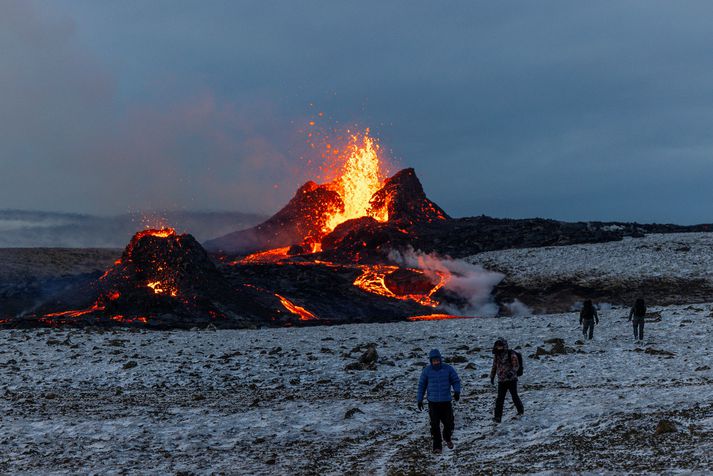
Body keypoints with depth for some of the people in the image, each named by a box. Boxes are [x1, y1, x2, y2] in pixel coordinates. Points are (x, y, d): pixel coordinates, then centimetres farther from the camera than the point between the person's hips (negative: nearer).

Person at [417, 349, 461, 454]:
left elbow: (456, 380, 2)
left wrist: (457, 391, -16)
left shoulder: (448, 369, -4)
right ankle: (437, 446, 12)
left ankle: (447, 438, 37)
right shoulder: (427, 370, -2)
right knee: (435, 425, -1)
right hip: (433, 402, 0)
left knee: (449, 422, 7)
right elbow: (422, 385, 7)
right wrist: (419, 399, 5)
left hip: (446, 402, 0)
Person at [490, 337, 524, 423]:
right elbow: (494, 366, 21)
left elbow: (516, 365, -13)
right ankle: (498, 417, -3)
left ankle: (521, 411, 28)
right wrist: (492, 377, 22)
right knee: (499, 399, -4)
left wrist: (512, 372, -30)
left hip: (511, 379, -4)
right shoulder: (496, 355, 9)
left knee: (514, 396, 3)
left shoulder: (511, 354, -9)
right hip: (501, 381, 4)